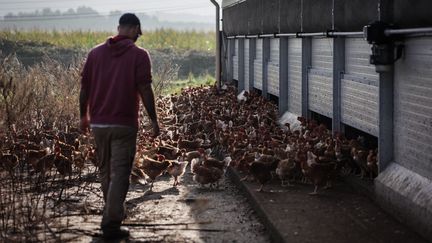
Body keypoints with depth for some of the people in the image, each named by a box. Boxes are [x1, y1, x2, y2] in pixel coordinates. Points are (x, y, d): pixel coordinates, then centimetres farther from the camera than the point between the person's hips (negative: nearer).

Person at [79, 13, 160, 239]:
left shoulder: (95, 53, 6)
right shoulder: (139, 55, -6)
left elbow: (84, 88, 7)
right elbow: (145, 90, -11)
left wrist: (84, 116, 19)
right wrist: (154, 120, -2)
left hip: (98, 123, 5)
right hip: (124, 125, -5)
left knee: (105, 172, 19)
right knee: (119, 174, -2)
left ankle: (113, 213, 33)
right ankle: (111, 223, -6)